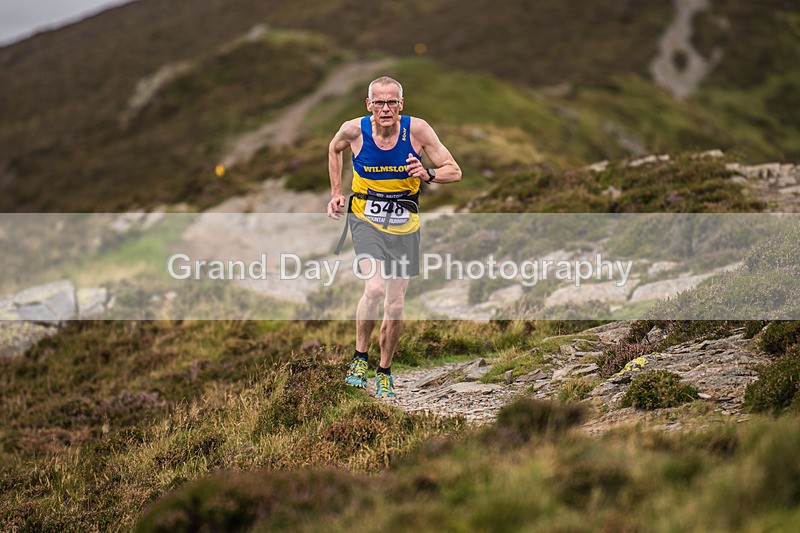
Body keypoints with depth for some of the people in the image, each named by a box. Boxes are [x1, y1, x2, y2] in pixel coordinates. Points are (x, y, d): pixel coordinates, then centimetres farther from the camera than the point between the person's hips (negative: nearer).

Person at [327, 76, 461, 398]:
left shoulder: (417, 130, -13)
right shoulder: (354, 130, -11)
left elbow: (454, 172, -7)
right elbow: (334, 149, 13)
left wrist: (428, 174, -28)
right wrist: (336, 194, 10)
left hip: (404, 223, 1)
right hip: (365, 218, -1)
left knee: (395, 306, 5)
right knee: (374, 288, -25)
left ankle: (384, 373, 27)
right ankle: (359, 357, -4)